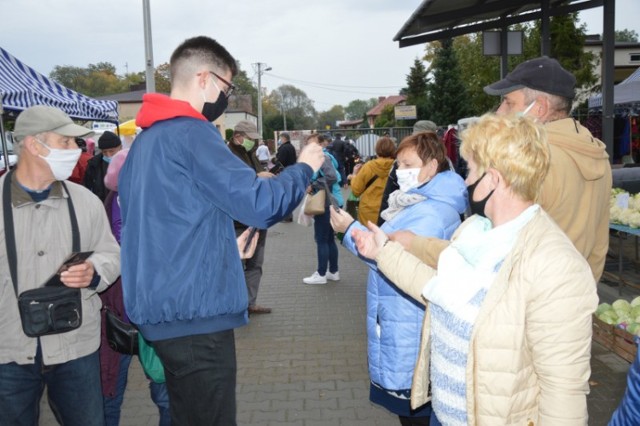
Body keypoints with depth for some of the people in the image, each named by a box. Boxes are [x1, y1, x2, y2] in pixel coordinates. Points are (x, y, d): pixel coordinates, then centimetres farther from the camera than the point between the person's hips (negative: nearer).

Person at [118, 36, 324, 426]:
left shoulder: (146, 138, 14)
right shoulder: (192, 133, -15)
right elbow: (260, 204, -20)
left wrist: (224, 246, 18)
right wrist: (304, 168, -3)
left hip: (162, 310, 9)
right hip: (196, 313, -9)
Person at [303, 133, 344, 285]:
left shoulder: (323, 157, -14)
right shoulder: (320, 157, 15)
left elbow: (331, 177, -27)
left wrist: (313, 186, -17)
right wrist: (312, 187, 3)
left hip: (326, 204, -10)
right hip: (330, 203, 10)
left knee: (321, 240, -1)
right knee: (329, 239, 15)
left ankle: (321, 274, 7)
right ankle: (333, 271, 24)